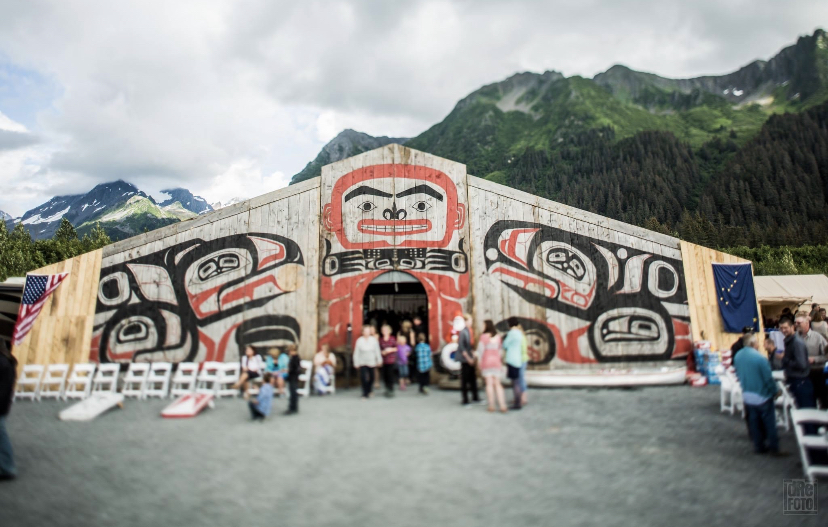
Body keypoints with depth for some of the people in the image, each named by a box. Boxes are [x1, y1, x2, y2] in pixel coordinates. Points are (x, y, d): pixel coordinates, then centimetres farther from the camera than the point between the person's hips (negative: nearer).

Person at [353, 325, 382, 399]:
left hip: (371, 362, 2)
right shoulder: (359, 340, -10)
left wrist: (379, 360, 4)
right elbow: (356, 353, -4)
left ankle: (370, 390, 38)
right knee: (363, 378, -8)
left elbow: (377, 351, 1)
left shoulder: (374, 340, -7)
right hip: (362, 362, -1)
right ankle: (365, 394, 5)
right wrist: (356, 363, -3)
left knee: (371, 377, 13)